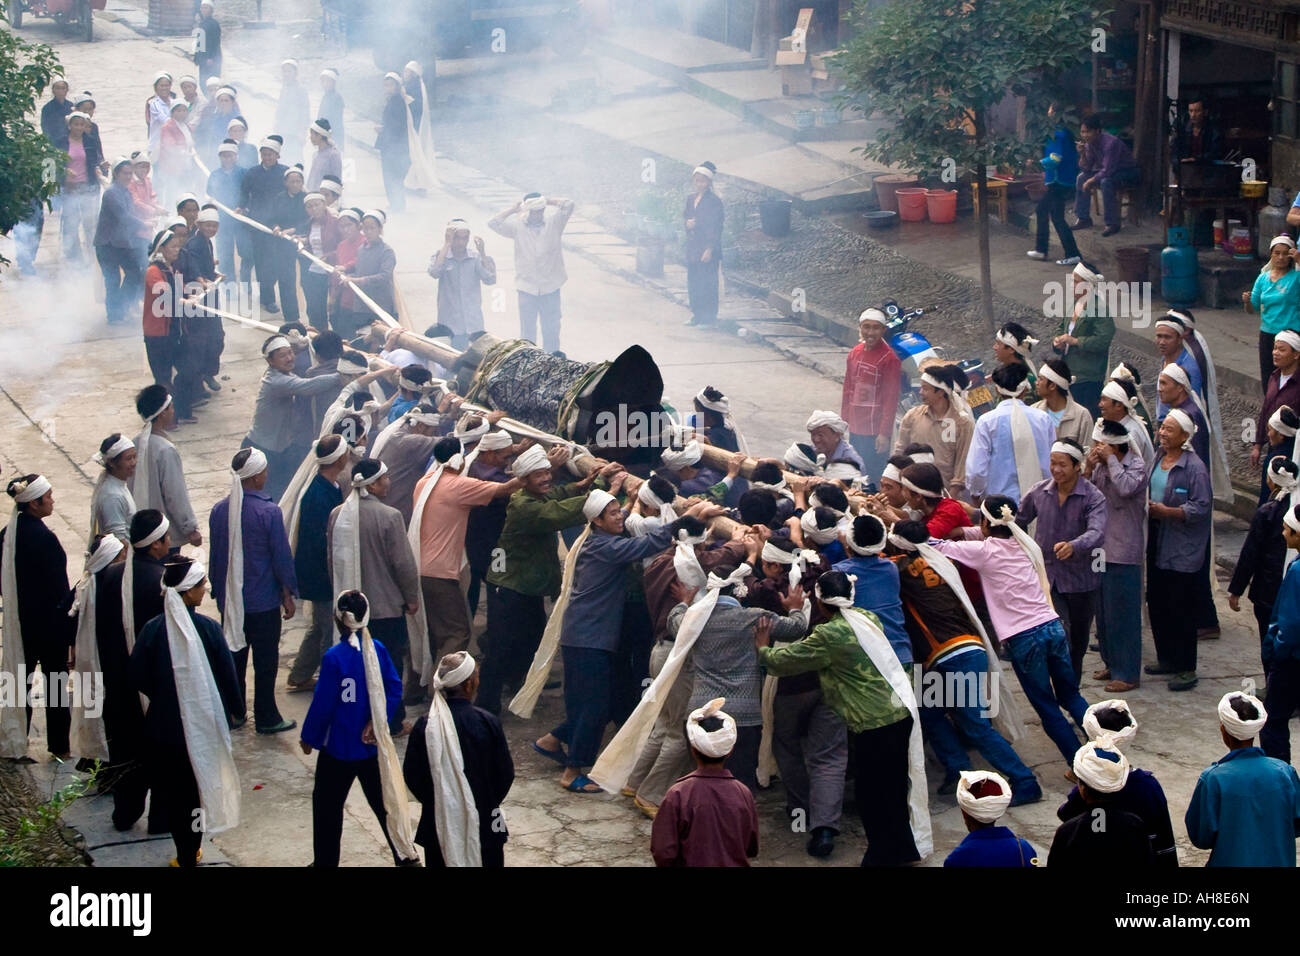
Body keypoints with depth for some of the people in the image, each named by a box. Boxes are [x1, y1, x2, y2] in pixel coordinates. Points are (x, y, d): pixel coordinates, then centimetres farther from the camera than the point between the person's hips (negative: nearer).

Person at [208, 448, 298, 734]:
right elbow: (281, 556, -12)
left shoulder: (219, 510, -3)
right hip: (263, 601, -5)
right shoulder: (268, 512, -18)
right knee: (265, 660, 6)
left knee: (234, 656, 16)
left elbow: (215, 555, 7)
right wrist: (288, 594, 0)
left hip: (229, 600, 5)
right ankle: (266, 718, 12)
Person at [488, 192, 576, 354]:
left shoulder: (554, 222, 1)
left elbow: (569, 205, -9)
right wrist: (513, 209, -7)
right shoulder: (518, 226, -1)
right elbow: (493, 223, -9)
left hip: (551, 287, 1)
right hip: (527, 288, -1)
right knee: (527, 334, 6)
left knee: (552, 332, 9)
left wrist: (548, 202, -5)